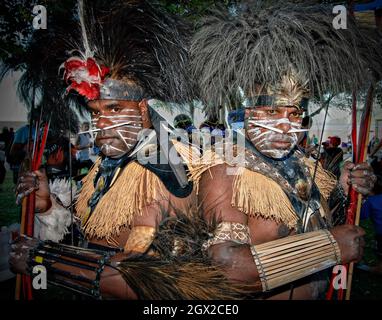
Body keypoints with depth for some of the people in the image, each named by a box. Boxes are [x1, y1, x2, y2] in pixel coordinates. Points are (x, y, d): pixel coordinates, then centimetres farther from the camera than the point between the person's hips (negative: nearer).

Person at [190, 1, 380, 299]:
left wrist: (343, 188, -8)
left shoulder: (301, 164, -3)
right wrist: (332, 244, -22)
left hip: (319, 291, 4)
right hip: (257, 294, -4)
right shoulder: (223, 172, -19)